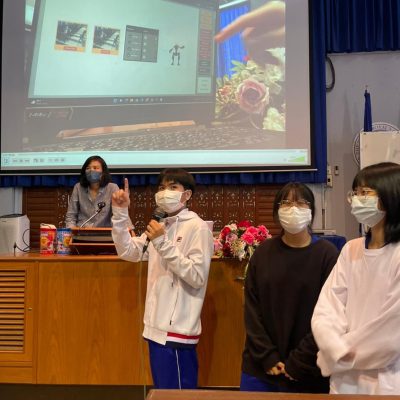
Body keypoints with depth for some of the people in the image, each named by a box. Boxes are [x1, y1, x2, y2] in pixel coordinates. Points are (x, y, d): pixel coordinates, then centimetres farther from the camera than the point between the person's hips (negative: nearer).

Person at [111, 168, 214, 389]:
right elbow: (128, 252, 9)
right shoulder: (161, 226, 13)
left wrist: (163, 243, -21)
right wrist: (120, 213, -1)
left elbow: (197, 277, -19)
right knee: (163, 391, 19)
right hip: (158, 326, 8)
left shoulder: (197, 227, -12)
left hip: (177, 330, -8)